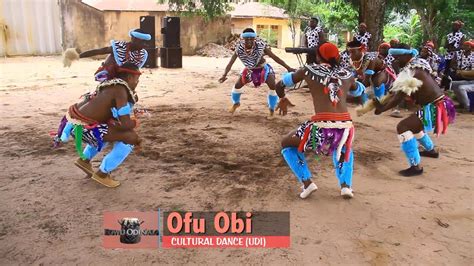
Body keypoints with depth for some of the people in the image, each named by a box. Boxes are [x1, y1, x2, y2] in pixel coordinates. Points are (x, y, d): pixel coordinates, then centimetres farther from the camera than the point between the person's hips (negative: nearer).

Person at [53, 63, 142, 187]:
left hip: (74, 121, 10)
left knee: (109, 129, 35)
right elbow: (126, 123, -20)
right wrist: (134, 123, 2)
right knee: (130, 137, -11)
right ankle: (102, 174, 1)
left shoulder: (112, 86, 14)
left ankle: (84, 160, 32)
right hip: (80, 127, -10)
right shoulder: (121, 90, -15)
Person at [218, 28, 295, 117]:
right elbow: (231, 63, -24)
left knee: (273, 86, -23)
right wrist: (224, 75, -40)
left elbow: (275, 57, -27)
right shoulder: (239, 48, -25)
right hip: (250, 70, 3)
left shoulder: (261, 45, -32)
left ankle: (272, 110, -6)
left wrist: (288, 68, -29)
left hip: (263, 68, -3)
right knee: (237, 85, 3)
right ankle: (235, 103, 36)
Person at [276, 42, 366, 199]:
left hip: (322, 127, -3)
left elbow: (286, 80, 30)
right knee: (344, 149, 40)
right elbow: (358, 90, 41)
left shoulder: (309, 70, 12)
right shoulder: (347, 75, 18)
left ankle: (307, 183, 11)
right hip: (345, 127, 4)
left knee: (286, 145, 24)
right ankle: (345, 185, 21)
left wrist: (280, 87, 52)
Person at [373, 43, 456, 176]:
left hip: (435, 109, -10)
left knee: (403, 127, -17)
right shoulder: (417, 66, 11)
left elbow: (397, 99, -21)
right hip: (439, 105, 10)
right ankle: (431, 150, 51)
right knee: (413, 124, 29)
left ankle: (416, 166, -14)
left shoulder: (410, 72, -19)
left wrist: (381, 108, -9)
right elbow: (397, 91, 14)